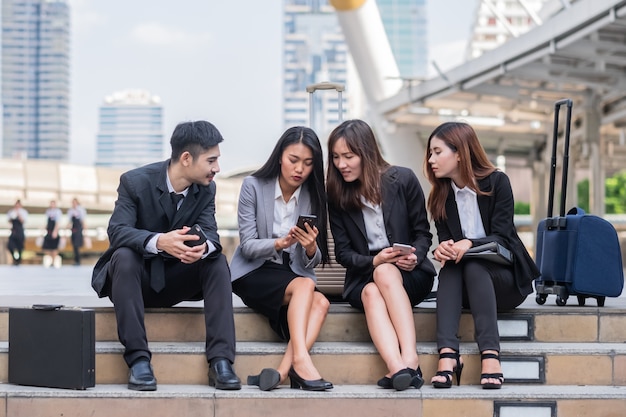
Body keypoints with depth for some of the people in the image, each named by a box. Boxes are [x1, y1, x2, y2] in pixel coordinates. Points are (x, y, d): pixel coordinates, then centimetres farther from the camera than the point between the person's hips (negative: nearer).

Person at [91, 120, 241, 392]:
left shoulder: (206, 189, -3)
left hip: (174, 280, 4)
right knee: (123, 256, -35)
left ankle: (220, 360, -28)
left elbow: (210, 233, -14)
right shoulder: (135, 181, -17)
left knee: (217, 261, -22)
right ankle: (138, 359, -35)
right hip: (136, 276, -3)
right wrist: (159, 241, -48)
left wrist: (203, 247, -41)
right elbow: (117, 231, -28)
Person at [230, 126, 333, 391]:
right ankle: (300, 360, -43)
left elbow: (313, 262, 1)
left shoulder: (313, 196, 2)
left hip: (294, 275, 4)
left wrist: (310, 248, -23)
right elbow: (247, 246, -10)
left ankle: (283, 371, -40)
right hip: (253, 273, -3)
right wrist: (279, 243, -29)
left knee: (320, 303, -30)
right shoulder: (253, 186, -6)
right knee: (305, 286, -33)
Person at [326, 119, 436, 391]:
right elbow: (343, 252, 3)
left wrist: (414, 257, -18)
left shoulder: (403, 180, -1)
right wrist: (373, 261, -16)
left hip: (409, 275, -1)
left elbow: (423, 233, 4)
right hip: (363, 278, 1)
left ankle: (410, 359, -48)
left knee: (385, 274, -36)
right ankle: (398, 369, -56)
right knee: (371, 293, -34)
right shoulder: (336, 195, 3)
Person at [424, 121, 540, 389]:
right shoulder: (441, 196, 6)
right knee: (449, 268, -30)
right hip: (464, 287, 3)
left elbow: (501, 237, -13)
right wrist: (442, 249, -25)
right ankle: (447, 353, -48)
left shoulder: (497, 182, -5)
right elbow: (444, 242, 0)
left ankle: (490, 355, -46)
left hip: (506, 279, -3)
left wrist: (469, 244, -32)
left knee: (473, 266, -33)